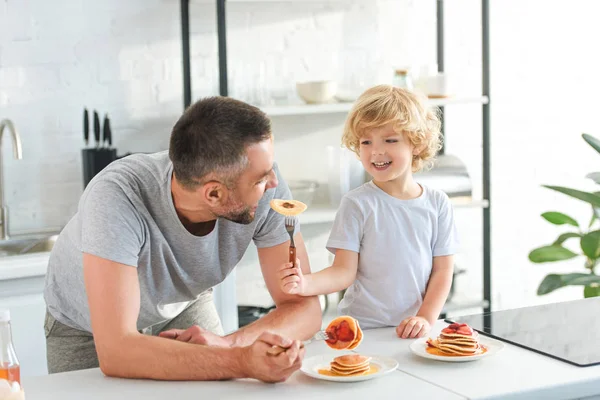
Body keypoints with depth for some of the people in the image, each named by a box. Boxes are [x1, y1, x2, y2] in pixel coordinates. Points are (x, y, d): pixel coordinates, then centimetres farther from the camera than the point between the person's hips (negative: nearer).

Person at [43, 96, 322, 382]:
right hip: (86, 326, -2)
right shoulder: (118, 196, -40)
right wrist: (243, 361, -54)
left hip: (182, 307, 3)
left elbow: (304, 306, -23)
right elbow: (115, 351, -45)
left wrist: (230, 344, -40)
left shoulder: (267, 188, -28)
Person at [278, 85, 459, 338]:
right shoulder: (357, 204, -2)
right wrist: (306, 284, -24)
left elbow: (442, 270, 7)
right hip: (362, 327, -2)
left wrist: (426, 318, -6)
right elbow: (344, 272, -6)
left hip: (415, 331, 2)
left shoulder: (436, 203, 6)